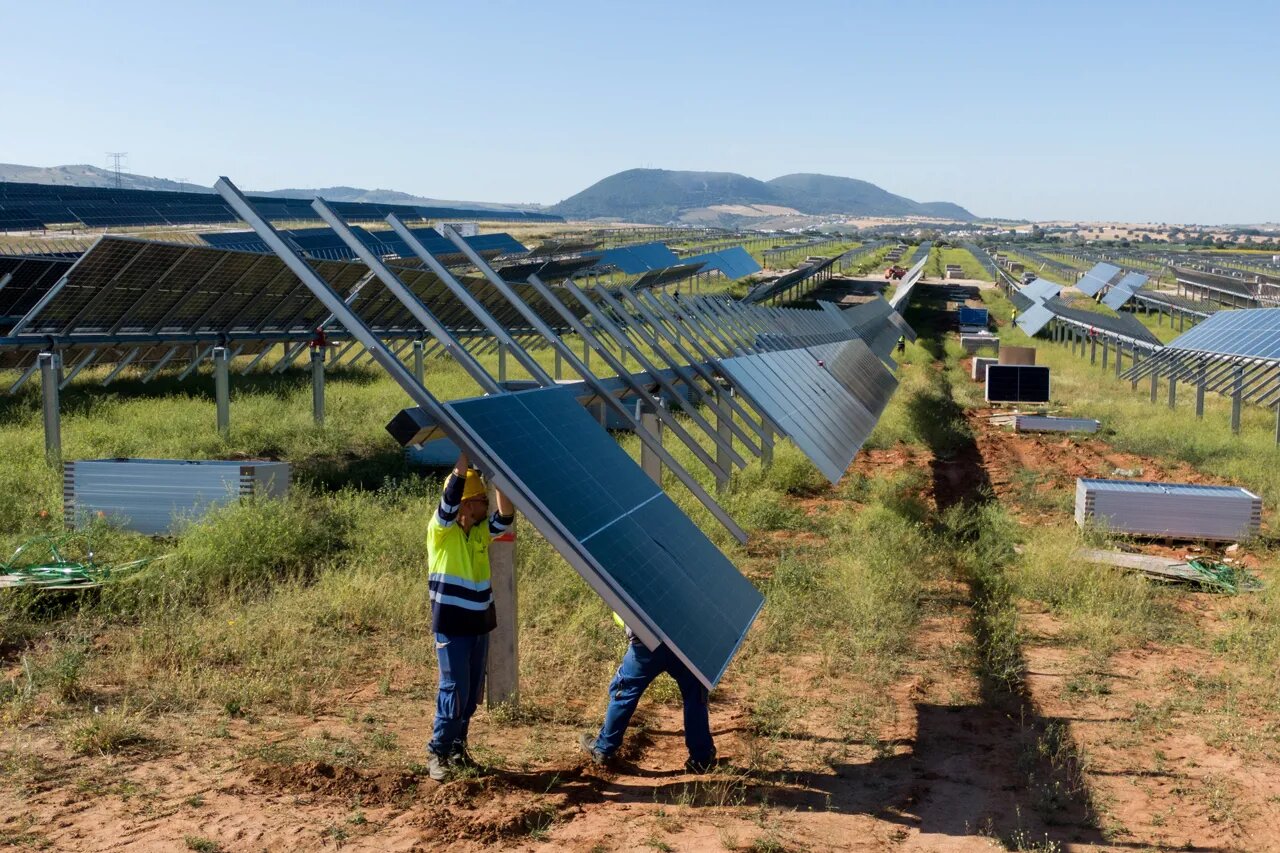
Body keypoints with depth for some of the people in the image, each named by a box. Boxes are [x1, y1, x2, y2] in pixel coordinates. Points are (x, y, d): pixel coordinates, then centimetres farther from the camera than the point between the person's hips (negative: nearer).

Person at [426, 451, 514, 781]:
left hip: (479, 623, 6)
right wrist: (467, 453, -25)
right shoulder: (440, 528, -10)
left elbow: (506, 516, -11)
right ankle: (437, 752, 3)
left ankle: (457, 748, 23)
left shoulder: (481, 530, 6)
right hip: (451, 625, -6)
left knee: (473, 692, 11)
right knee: (454, 690, -8)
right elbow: (452, 493, -24)